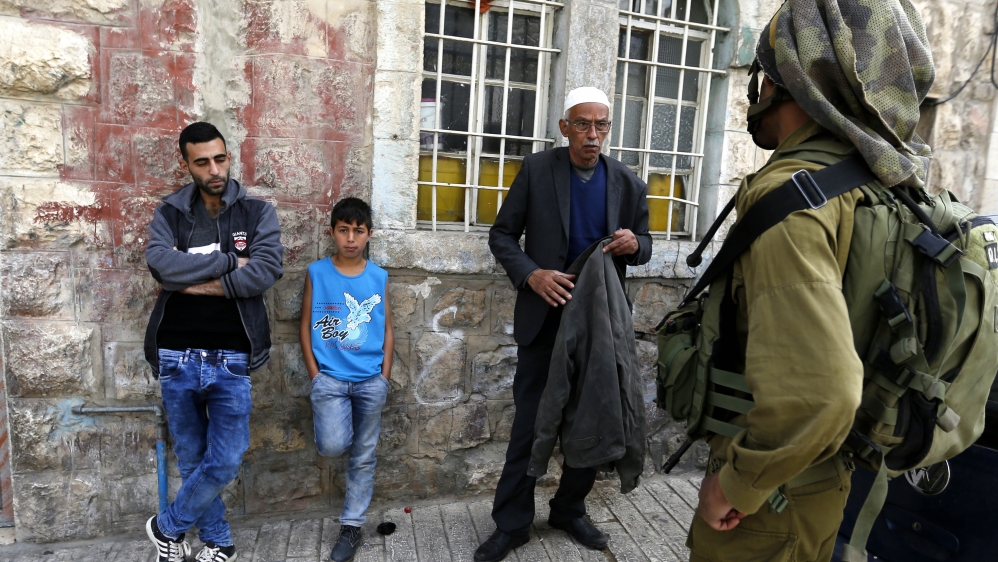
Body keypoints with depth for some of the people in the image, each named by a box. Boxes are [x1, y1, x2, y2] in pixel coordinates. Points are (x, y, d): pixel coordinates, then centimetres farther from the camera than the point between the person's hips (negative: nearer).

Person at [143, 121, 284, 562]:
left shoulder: (257, 212, 0)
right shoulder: (169, 214, 4)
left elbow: (267, 271, -16)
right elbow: (161, 264, -16)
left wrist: (196, 282, -12)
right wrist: (229, 262, -15)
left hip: (231, 360, -1)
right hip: (177, 358, 2)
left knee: (224, 463, -1)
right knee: (192, 460, 13)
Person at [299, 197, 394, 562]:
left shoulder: (378, 278, 3)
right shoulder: (317, 273, 0)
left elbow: (387, 331, 7)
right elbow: (306, 325, 3)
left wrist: (384, 377, 0)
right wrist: (315, 375, -3)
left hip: (371, 380, 1)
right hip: (330, 377, -1)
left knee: (363, 456, 8)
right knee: (332, 446, -18)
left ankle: (351, 526, 24)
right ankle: (336, 425, 16)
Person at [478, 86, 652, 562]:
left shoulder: (628, 183, 2)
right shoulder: (536, 170, -3)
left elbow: (644, 247, 10)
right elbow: (502, 235, -2)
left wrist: (634, 244, -14)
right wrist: (530, 274, -20)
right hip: (545, 318, -2)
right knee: (530, 423, 5)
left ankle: (570, 510, 34)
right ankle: (511, 523, 21)